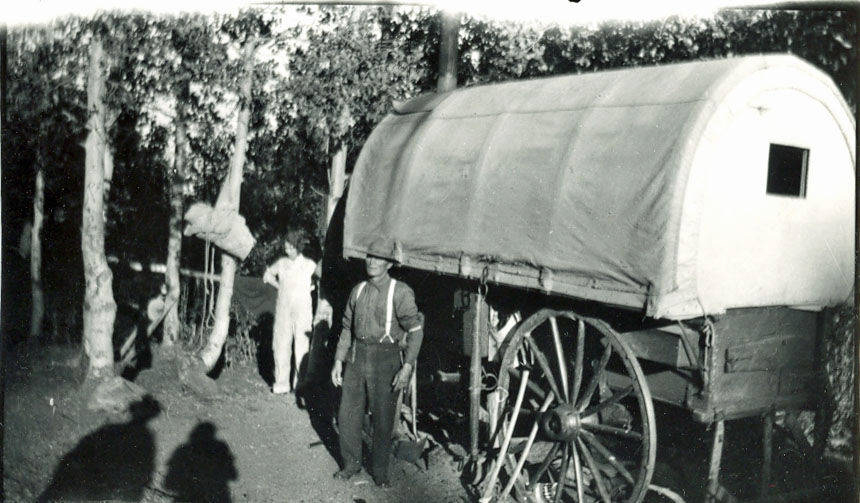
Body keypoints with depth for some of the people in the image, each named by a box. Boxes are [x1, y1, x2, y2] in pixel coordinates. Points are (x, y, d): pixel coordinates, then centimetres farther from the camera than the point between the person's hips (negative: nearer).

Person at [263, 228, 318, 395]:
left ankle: (300, 385, 3)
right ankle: (281, 383, 14)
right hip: (283, 310, 3)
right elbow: (268, 275, 22)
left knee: (301, 346, -4)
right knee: (280, 345, 4)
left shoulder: (309, 265, -3)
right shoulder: (281, 263, 5)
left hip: (302, 311, -3)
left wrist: (312, 287, 5)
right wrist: (279, 286, 11)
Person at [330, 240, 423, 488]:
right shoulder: (358, 290, 8)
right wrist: (338, 361, 12)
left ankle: (380, 471, 22)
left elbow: (415, 330, -11)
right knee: (347, 415, 10)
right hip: (356, 356, 5)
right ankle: (351, 464, 30)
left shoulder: (400, 292, -9)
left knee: (382, 419, 3)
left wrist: (407, 367, -18)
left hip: (385, 360, -5)